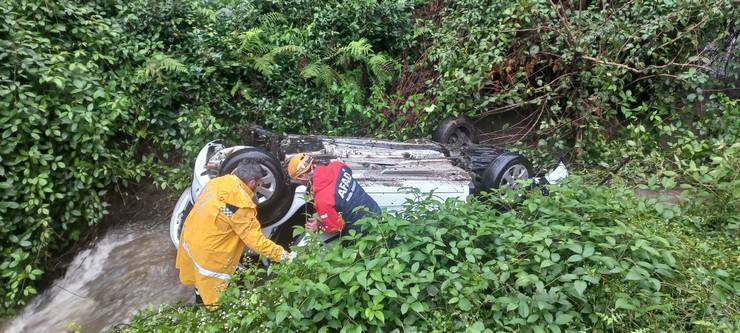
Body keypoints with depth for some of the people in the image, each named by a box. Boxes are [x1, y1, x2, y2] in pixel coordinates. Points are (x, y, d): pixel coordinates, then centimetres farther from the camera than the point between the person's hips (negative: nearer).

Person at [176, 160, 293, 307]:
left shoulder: (218, 181, -5)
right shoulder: (241, 204, -28)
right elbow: (255, 240, -24)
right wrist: (282, 255, -17)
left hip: (189, 238, 8)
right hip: (207, 253, -8)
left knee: (201, 280, 34)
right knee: (214, 297, 15)